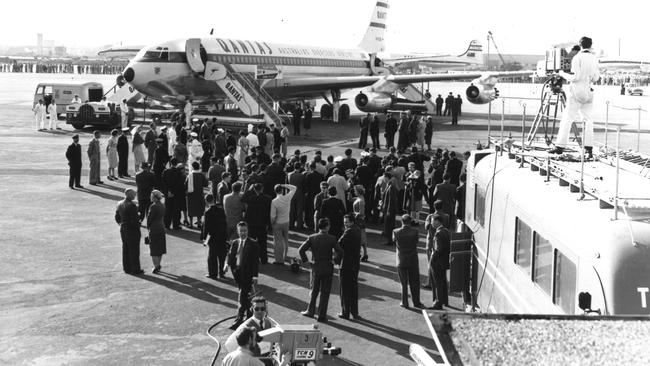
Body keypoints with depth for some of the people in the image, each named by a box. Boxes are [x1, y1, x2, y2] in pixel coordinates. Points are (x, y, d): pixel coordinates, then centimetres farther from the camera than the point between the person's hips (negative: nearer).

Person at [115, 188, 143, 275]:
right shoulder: (132, 205, -21)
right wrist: (138, 225, -7)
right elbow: (134, 219, -23)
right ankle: (135, 269, 8)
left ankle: (127, 268, 23)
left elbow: (117, 217, 11)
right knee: (134, 250, 2)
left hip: (123, 229, 8)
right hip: (132, 230, -8)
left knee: (125, 249, 15)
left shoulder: (119, 204, 4)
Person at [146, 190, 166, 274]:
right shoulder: (162, 205, 4)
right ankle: (158, 265, 24)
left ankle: (156, 266, 2)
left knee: (154, 249, 1)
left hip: (154, 229, -8)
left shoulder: (153, 206, -19)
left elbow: (149, 217, -14)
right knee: (160, 248, 15)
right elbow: (163, 217, 7)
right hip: (161, 227, 8)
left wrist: (148, 226, 2)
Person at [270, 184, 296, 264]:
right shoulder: (287, 198, -13)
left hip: (277, 223, -4)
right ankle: (284, 257, 30)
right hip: (286, 222, 4)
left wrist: (271, 223, 0)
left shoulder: (274, 201, -21)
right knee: (285, 240, 19)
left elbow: (273, 216, -17)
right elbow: (294, 188, 4)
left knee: (278, 241, 5)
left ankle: (279, 260, 9)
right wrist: (284, 185, -1)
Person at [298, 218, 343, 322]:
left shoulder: (312, 238, -7)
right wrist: (333, 253, 5)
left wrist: (305, 260, 3)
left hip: (316, 268, 2)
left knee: (314, 290, 21)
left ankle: (310, 311, 29)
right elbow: (340, 253, -15)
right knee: (325, 293, 7)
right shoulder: (332, 239, -12)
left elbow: (301, 250, -9)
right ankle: (322, 316, 10)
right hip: (328, 268, -2)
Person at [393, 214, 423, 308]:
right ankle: (416, 302, 16)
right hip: (413, 261, 0)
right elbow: (417, 241, 2)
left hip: (401, 261, 0)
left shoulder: (396, 232, -12)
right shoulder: (415, 232, -12)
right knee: (414, 283, 11)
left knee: (403, 283, 11)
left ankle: (404, 302, 15)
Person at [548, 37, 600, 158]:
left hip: (577, 90, -5)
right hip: (588, 92, 5)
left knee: (567, 118, -4)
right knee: (587, 119, 8)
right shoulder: (594, 59, 8)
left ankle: (560, 146, -8)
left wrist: (563, 74, 0)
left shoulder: (577, 58, -8)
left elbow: (575, 77, -14)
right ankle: (589, 148, -1)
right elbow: (595, 78, 11)